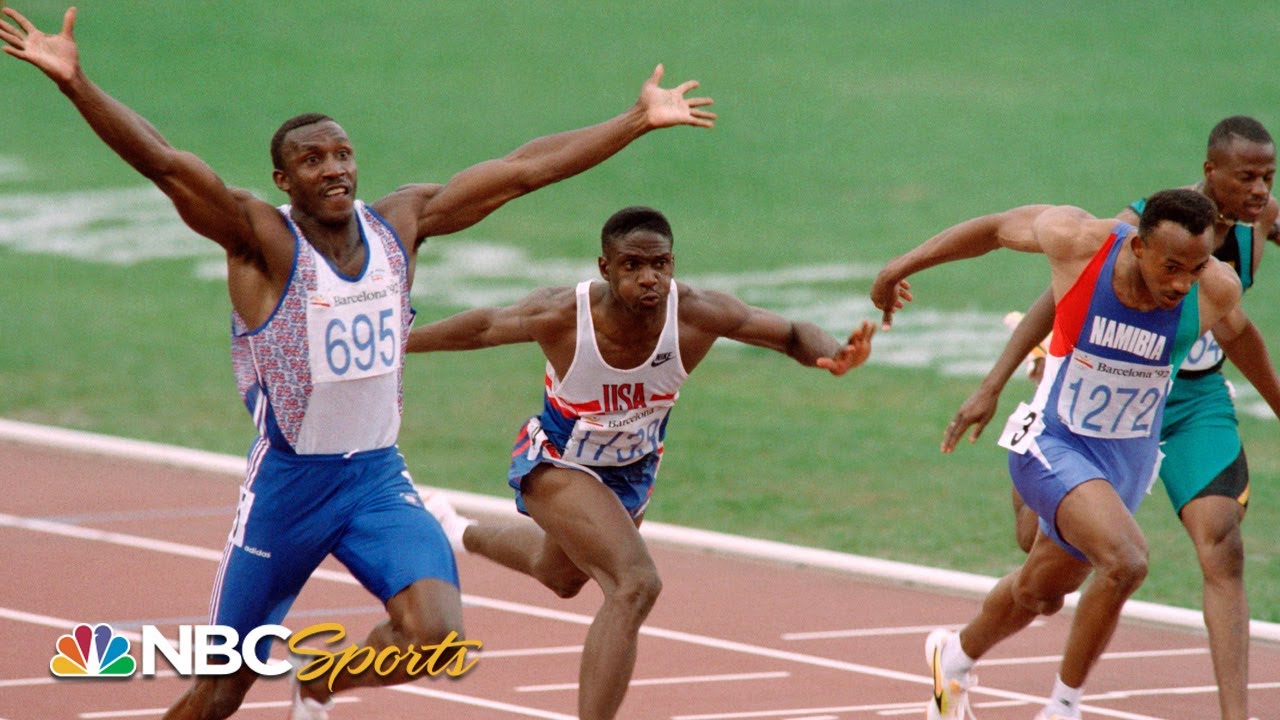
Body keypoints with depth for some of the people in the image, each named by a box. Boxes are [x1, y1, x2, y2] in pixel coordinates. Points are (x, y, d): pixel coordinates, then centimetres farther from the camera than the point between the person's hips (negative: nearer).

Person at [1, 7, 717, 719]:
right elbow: (167, 164, -28)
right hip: (286, 483, -4)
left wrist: (640, 120, 8)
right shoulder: (262, 239, -14)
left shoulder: (401, 223, 0)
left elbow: (523, 169, 4)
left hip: (379, 477, 4)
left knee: (437, 634, -18)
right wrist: (74, 82, -43)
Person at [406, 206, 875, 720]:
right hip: (556, 462, -5)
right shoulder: (562, 316, -34)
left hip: (632, 470, 5)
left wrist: (832, 353, -42)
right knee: (635, 585, -29)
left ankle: (460, 533, 66)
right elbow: (481, 328, -16)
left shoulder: (696, 315, -30)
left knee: (562, 578, 35)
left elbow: (792, 334, -20)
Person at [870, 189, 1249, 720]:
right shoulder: (1079, 241, -25)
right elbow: (999, 227, -6)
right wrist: (904, 265, 5)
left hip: (1129, 458, 4)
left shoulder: (1216, 291, -19)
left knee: (1040, 593, 23)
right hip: (1054, 443, -4)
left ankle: (956, 658, 54)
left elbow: (1237, 335, 6)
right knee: (1125, 561, -27)